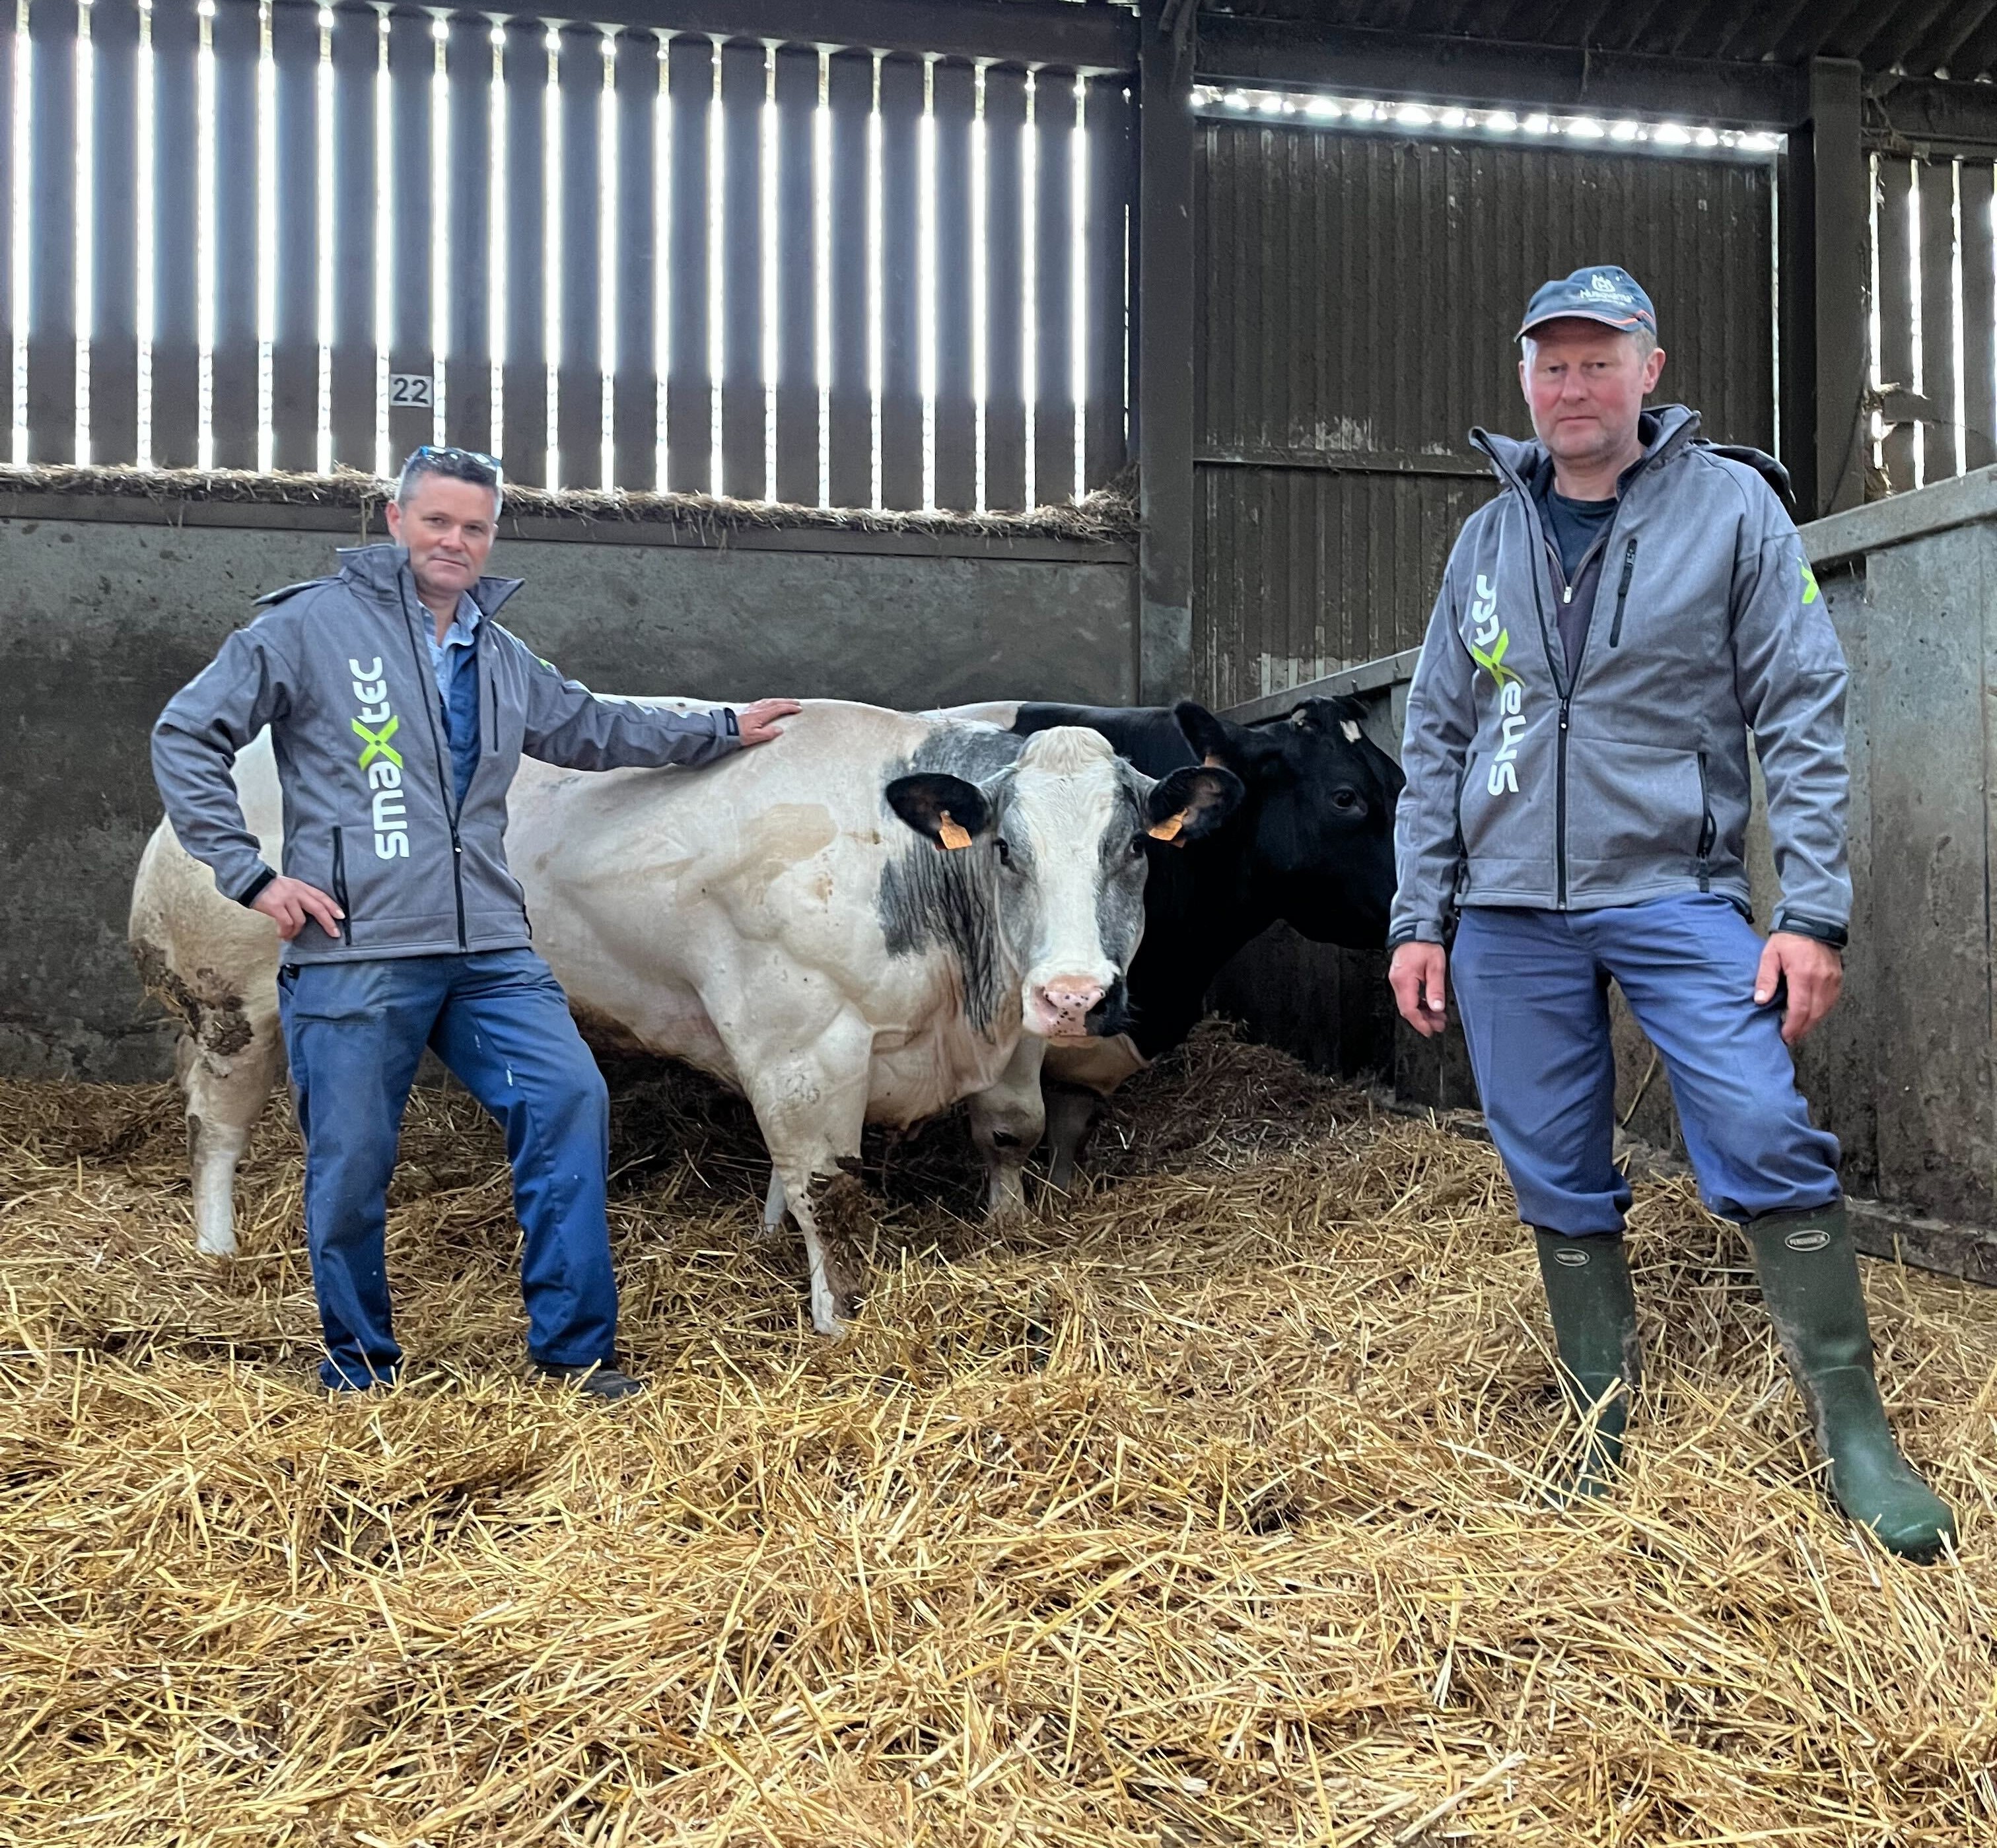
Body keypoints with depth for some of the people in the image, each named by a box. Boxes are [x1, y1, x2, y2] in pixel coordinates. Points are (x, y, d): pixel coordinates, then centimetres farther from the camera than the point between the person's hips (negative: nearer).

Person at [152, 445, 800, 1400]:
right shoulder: (313, 624, 0)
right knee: (351, 1161, 0)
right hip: (353, 951, -5)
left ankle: (576, 1345, 4)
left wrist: (722, 730, 38)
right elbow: (186, 735, 0)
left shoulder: (501, 658, 18)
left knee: (570, 1096, -7)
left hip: (487, 950, 5)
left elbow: (594, 727, 34)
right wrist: (249, 873, -7)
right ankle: (359, 1367, 22)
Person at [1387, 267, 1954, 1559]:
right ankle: (1605, 1421, 21)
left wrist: (1816, 911, -10)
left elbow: (1804, 716, -3)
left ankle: (1857, 1439, 1)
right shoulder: (1488, 541, 11)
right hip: (1507, 909, 4)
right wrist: (1420, 920, 8)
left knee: (1767, 1140, -13)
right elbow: (1437, 740, 13)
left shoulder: (1732, 507, 0)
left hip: (1673, 892, -3)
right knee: (1557, 1178, 7)